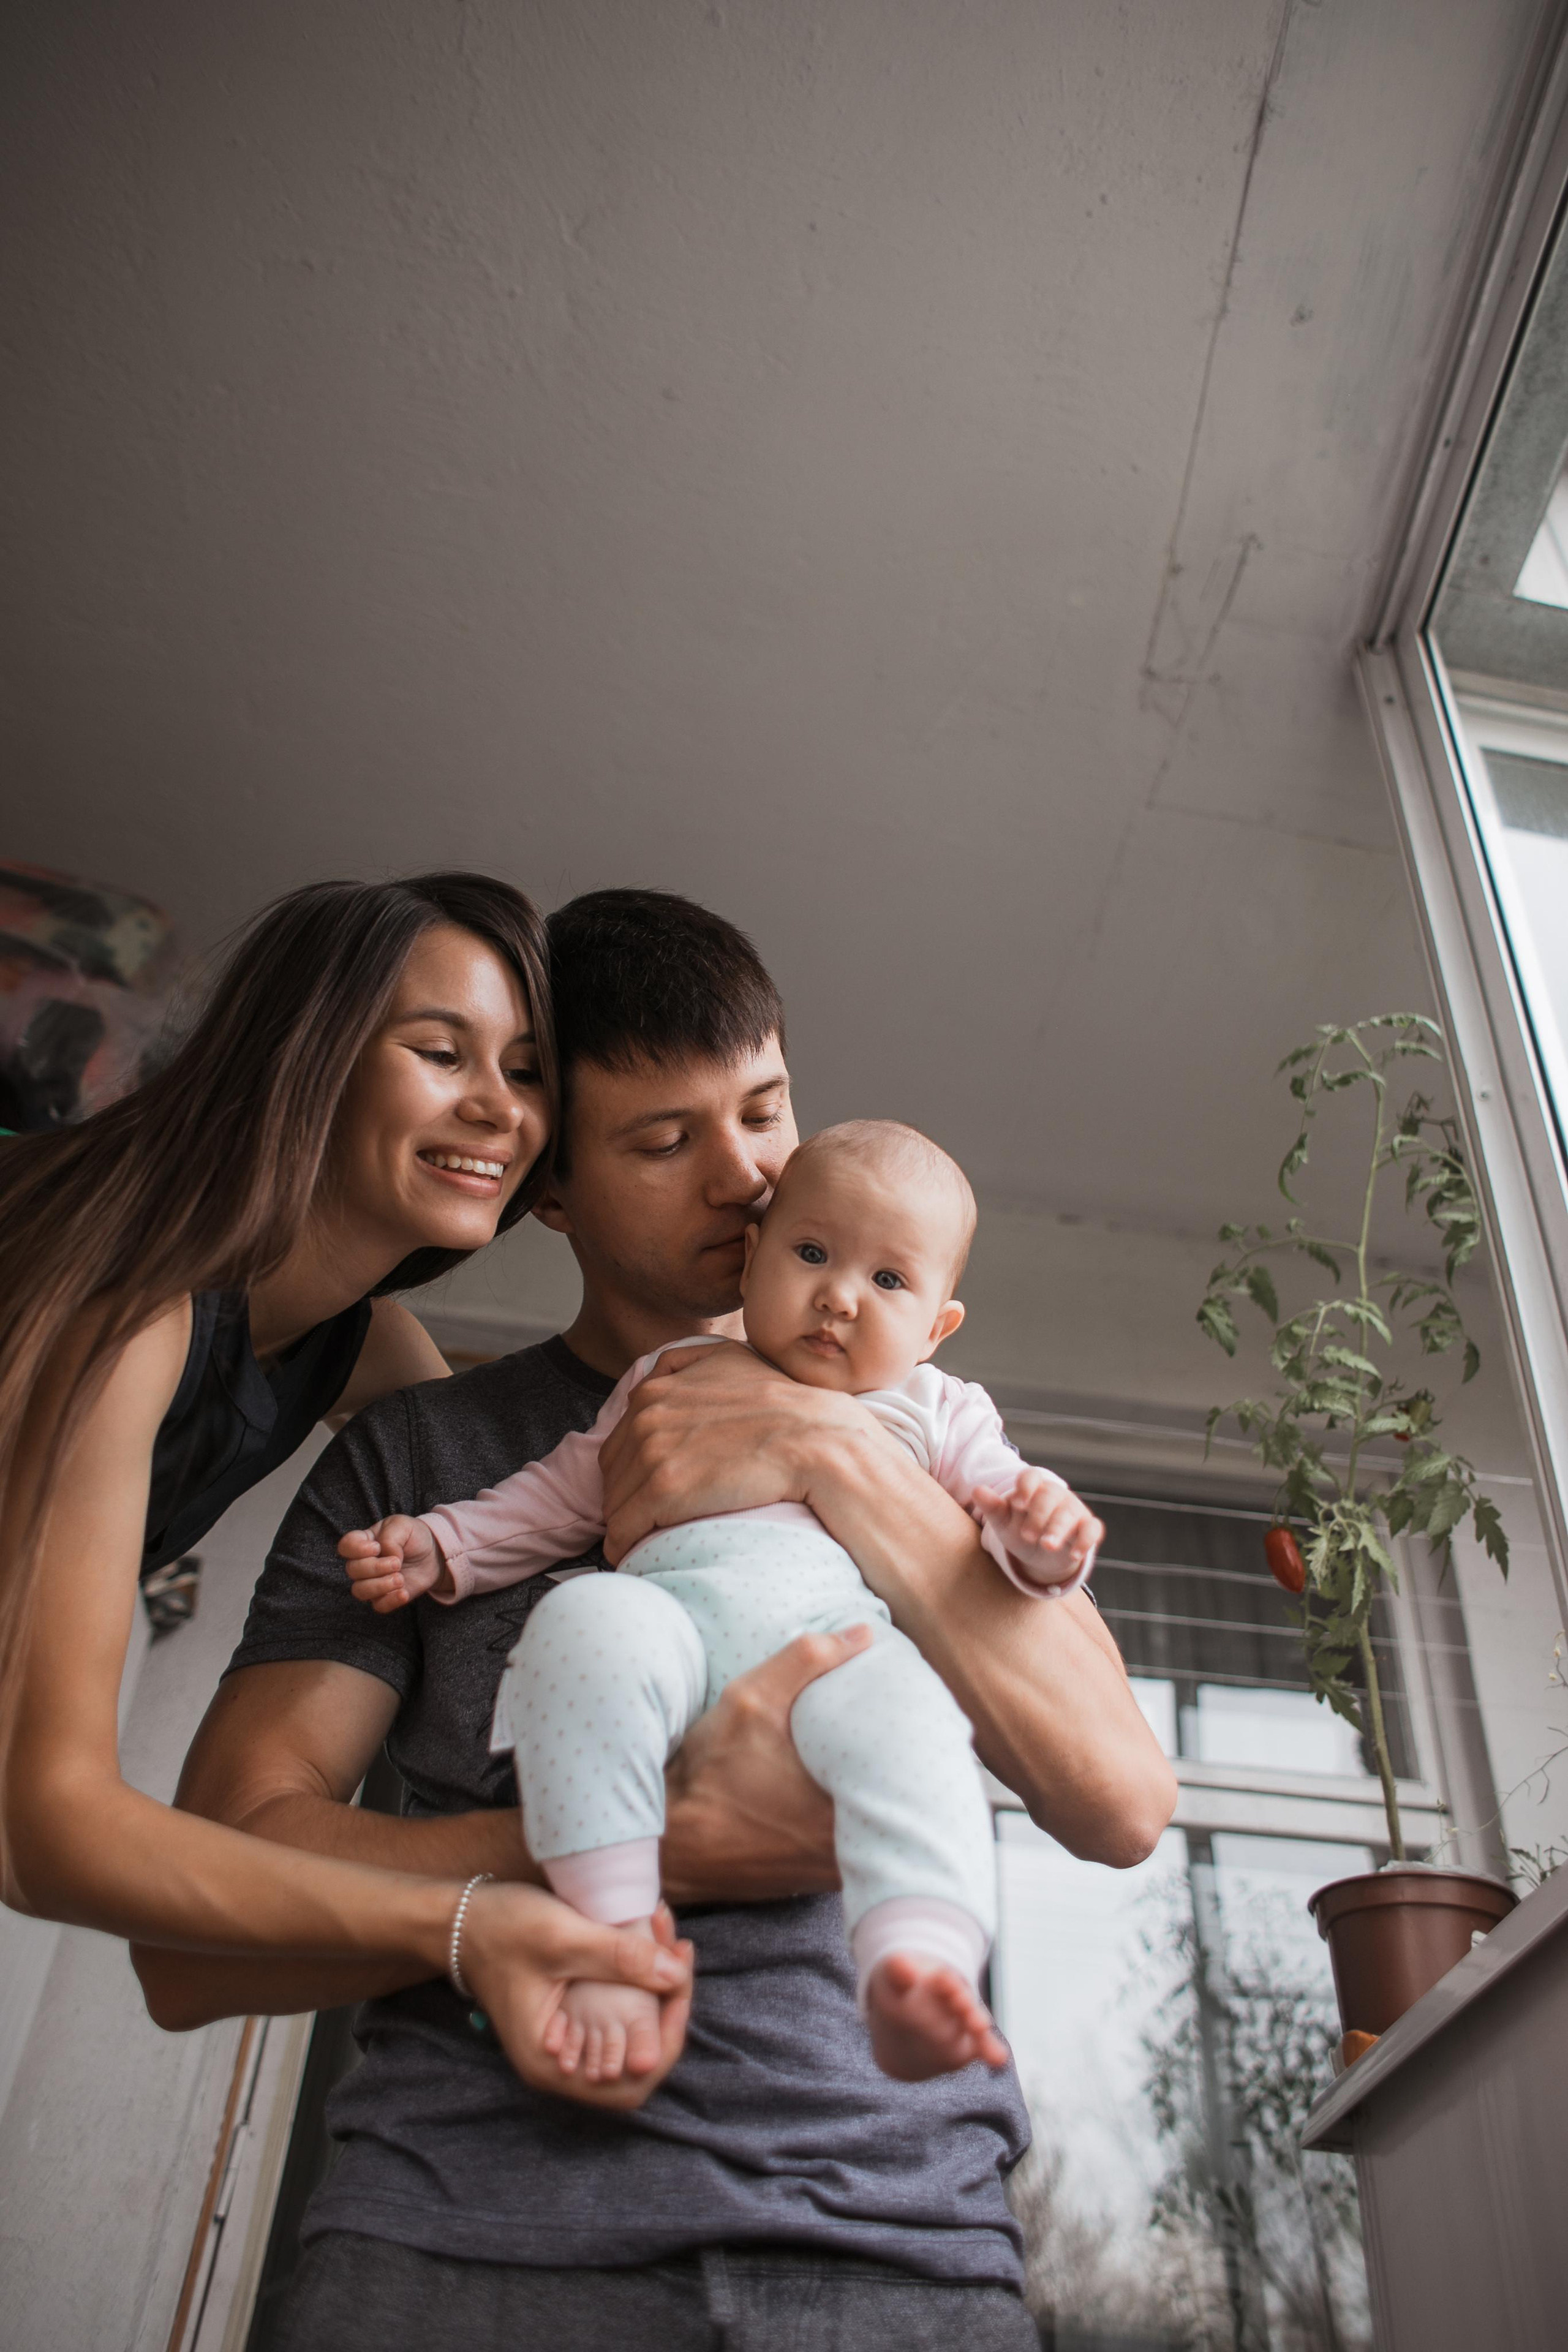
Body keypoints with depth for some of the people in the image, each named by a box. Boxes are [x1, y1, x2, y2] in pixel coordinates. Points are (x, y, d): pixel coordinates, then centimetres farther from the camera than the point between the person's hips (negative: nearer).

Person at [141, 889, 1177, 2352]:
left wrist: (831, 1455, -13)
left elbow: (1122, 1801, -5)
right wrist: (678, 1844, -16)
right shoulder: (414, 1451, 3)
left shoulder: (915, 1432, 8)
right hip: (476, 2220, 0)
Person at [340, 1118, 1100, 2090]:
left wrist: (1041, 1532, -7)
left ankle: (917, 1970, -50)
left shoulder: (939, 1412, 28)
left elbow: (1002, 1522, 18)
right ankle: (615, 1936, -32)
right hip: (672, 1604, 1)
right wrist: (441, 1547, 20)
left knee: (902, 1715, -36)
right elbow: (561, 1495, 32)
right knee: (585, 1621, -34)